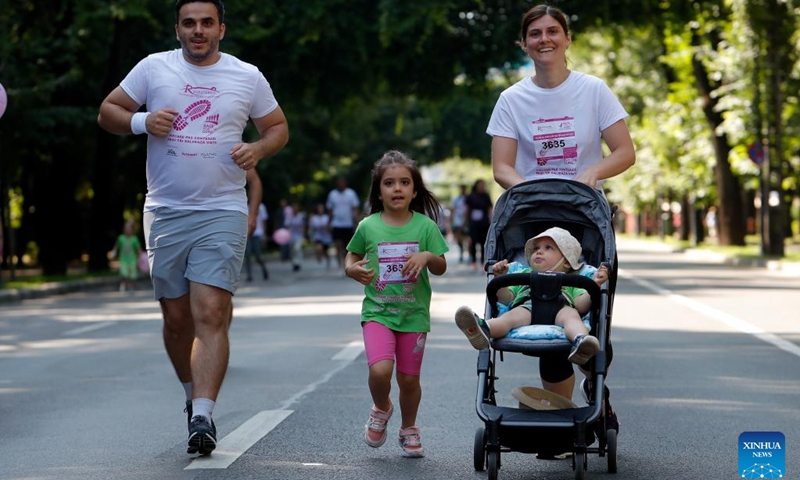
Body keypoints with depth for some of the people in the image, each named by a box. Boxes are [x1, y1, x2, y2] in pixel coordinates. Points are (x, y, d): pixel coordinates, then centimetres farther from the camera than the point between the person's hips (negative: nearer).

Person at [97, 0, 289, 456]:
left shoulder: (247, 76, 5)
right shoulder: (153, 68, 5)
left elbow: (278, 126, 16)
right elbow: (108, 112, 11)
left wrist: (258, 149, -6)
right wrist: (142, 121, -10)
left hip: (223, 213, -2)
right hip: (165, 213, 2)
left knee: (211, 315, -15)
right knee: (176, 318, 9)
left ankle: (203, 417, -19)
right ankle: (194, 394, 32)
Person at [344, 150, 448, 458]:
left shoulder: (425, 226, -1)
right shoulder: (368, 226, 0)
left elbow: (441, 268, 2)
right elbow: (351, 256, 15)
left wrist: (427, 256, -19)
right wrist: (352, 270, -8)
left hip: (414, 313, 1)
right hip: (377, 311, -1)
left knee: (409, 378, 6)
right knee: (380, 370, -20)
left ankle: (409, 430, 32)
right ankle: (381, 410, 13)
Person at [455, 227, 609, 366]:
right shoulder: (524, 275, 45)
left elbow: (581, 306, 19)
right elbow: (507, 298, 31)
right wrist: (500, 278, 15)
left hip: (560, 307, 0)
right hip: (527, 306, 0)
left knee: (571, 315, -35)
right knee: (514, 315, -34)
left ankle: (580, 341, -69)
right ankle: (482, 330, -66)